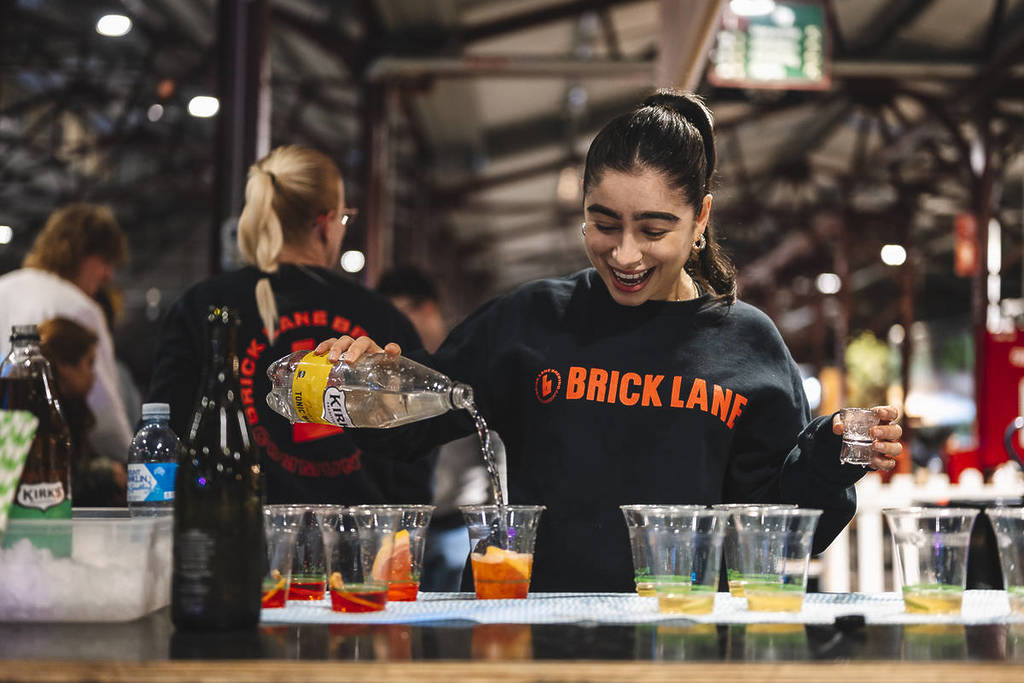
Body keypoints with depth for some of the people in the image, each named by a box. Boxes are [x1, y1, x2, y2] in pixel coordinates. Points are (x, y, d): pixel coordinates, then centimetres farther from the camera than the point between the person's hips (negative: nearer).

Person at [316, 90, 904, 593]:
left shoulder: (747, 345, 9)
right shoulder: (532, 322, 7)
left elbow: (768, 526, 13)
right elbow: (413, 418, 12)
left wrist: (831, 457, -2)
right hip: (541, 604, 0)